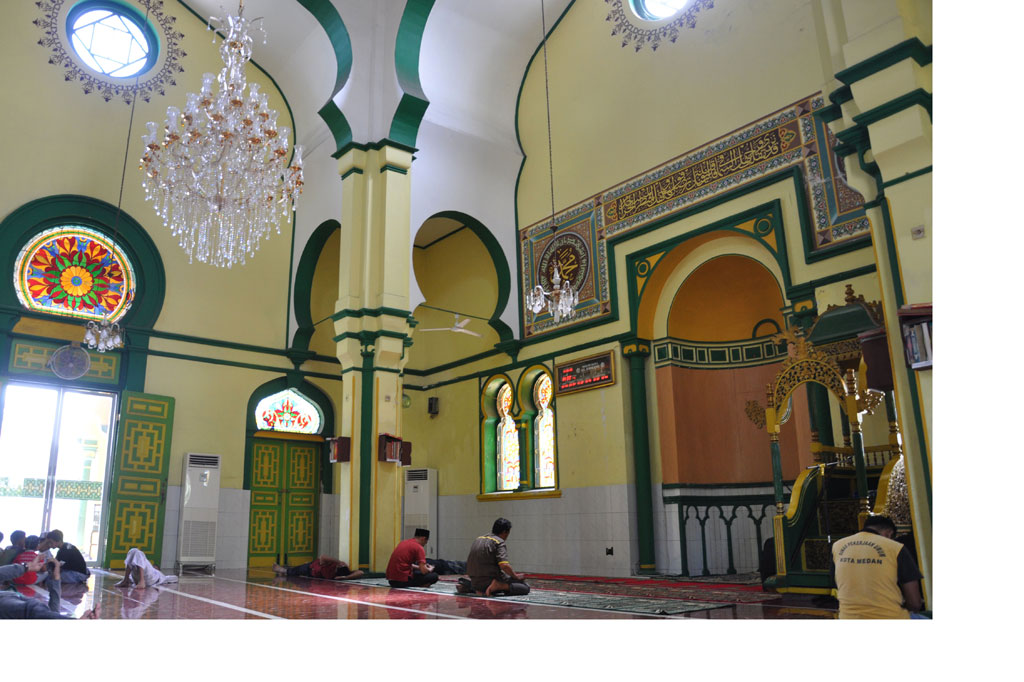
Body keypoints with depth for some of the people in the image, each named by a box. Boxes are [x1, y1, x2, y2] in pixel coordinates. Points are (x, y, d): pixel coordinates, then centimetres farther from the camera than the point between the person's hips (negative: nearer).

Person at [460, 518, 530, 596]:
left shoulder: (478, 539, 15)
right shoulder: (499, 542, -8)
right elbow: (504, 565, -22)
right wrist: (516, 576, -5)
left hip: (475, 583, 7)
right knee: (526, 588, -5)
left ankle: (468, 586, 12)